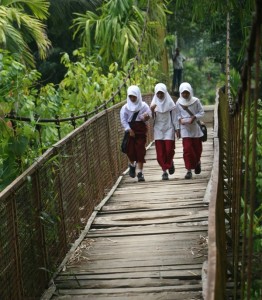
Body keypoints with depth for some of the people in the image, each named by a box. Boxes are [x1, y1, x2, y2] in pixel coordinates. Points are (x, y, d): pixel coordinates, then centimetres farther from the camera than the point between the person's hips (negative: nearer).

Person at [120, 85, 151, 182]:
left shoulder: (143, 106, 1)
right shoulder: (125, 107, 2)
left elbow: (148, 115, -4)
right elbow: (123, 120, -3)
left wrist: (146, 117, -28)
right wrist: (129, 129, -13)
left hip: (141, 131, -1)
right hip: (130, 131, 1)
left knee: (140, 151, -6)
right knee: (130, 150, 0)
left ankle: (140, 172, -3)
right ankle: (132, 165, 32)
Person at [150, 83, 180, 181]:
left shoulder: (170, 103, -1)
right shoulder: (154, 103, 4)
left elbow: (174, 117, 2)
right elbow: (152, 118, 3)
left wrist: (177, 129, 0)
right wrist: (151, 110, -16)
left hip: (168, 129, -2)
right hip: (158, 129, 2)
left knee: (169, 150, -8)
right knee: (160, 152, -2)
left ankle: (170, 163, 22)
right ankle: (164, 171, 5)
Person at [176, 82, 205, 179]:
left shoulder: (196, 101, -5)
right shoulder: (178, 103, -2)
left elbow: (201, 112, -1)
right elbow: (178, 114, 8)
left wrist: (194, 117, -17)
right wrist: (180, 119, -13)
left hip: (195, 127, 1)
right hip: (185, 128, 0)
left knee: (197, 147, 11)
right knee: (187, 149, -9)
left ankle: (197, 162, 42)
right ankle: (189, 170, -5)